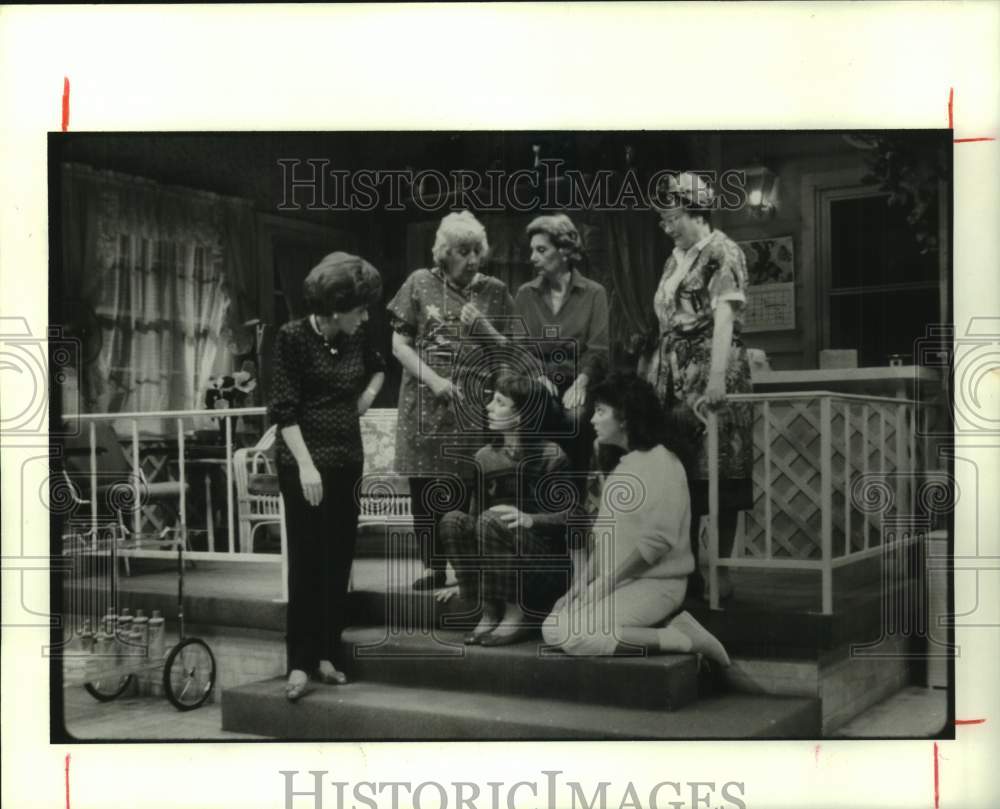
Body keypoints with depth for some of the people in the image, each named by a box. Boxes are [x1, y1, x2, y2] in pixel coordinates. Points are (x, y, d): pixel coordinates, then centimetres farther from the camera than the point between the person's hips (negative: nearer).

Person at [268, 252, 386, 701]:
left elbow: (378, 368, 29)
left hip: (348, 461, 6)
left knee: (339, 561, 6)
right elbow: (284, 409, -14)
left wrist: (367, 396, 9)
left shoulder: (356, 338, 5)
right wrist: (305, 465, -21)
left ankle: (327, 655, 15)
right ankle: (300, 663, 1)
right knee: (307, 562, -5)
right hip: (304, 462, -6)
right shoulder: (293, 337, -10)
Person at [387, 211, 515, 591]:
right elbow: (399, 344, 3)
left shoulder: (494, 291, 7)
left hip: (476, 409, 0)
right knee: (425, 490, 4)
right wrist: (434, 380, -10)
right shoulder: (420, 284, 4)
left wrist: (482, 327, -10)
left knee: (471, 491, -3)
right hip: (426, 406, 0)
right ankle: (433, 567, 16)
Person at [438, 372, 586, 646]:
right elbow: (474, 513, 9)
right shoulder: (485, 457, 5)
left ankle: (517, 614, -17)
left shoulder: (551, 456, -11)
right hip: (496, 568, 6)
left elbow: (572, 515, -14)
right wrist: (466, 578, 8)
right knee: (452, 520, -17)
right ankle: (489, 611, -10)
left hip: (548, 563, -5)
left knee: (492, 520, -29)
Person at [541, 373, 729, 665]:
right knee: (553, 627, -3)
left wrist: (600, 586, -17)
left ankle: (680, 639, -13)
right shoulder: (622, 465, 15)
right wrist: (579, 584, 4)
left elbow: (654, 542, -20)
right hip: (618, 582, 9)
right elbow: (605, 536, 15)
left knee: (569, 634, -22)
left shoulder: (662, 464, -14)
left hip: (654, 583, -9)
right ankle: (667, 628, -1)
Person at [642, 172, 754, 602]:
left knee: (717, 476, -5)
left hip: (711, 377, -7)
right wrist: (653, 371, 16)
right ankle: (688, 567, 14)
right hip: (675, 380, 8)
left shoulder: (722, 252, -5)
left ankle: (721, 571, 1)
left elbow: (724, 318, -16)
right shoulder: (676, 258, 17)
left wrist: (717, 379, -25)